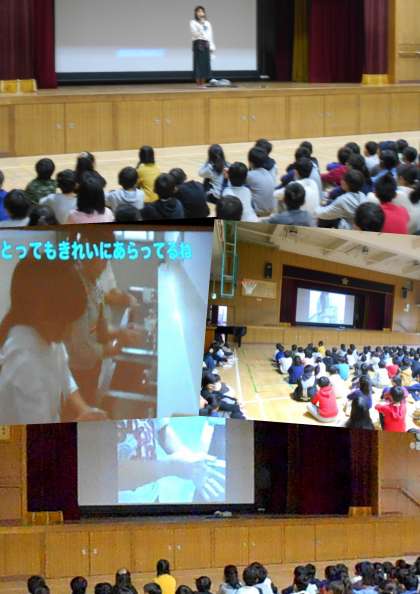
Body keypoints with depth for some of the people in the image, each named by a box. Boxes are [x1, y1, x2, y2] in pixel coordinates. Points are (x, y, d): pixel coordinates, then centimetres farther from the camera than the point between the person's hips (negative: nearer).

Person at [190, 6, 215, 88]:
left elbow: (210, 35, 15)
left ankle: (203, 83, 5)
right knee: (198, 63, -7)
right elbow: (194, 33, -8)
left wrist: (212, 46, 10)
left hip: (206, 44, 5)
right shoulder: (193, 22, 3)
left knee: (206, 63, 0)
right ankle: (198, 83, -5)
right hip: (198, 43, -5)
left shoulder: (207, 23, 16)